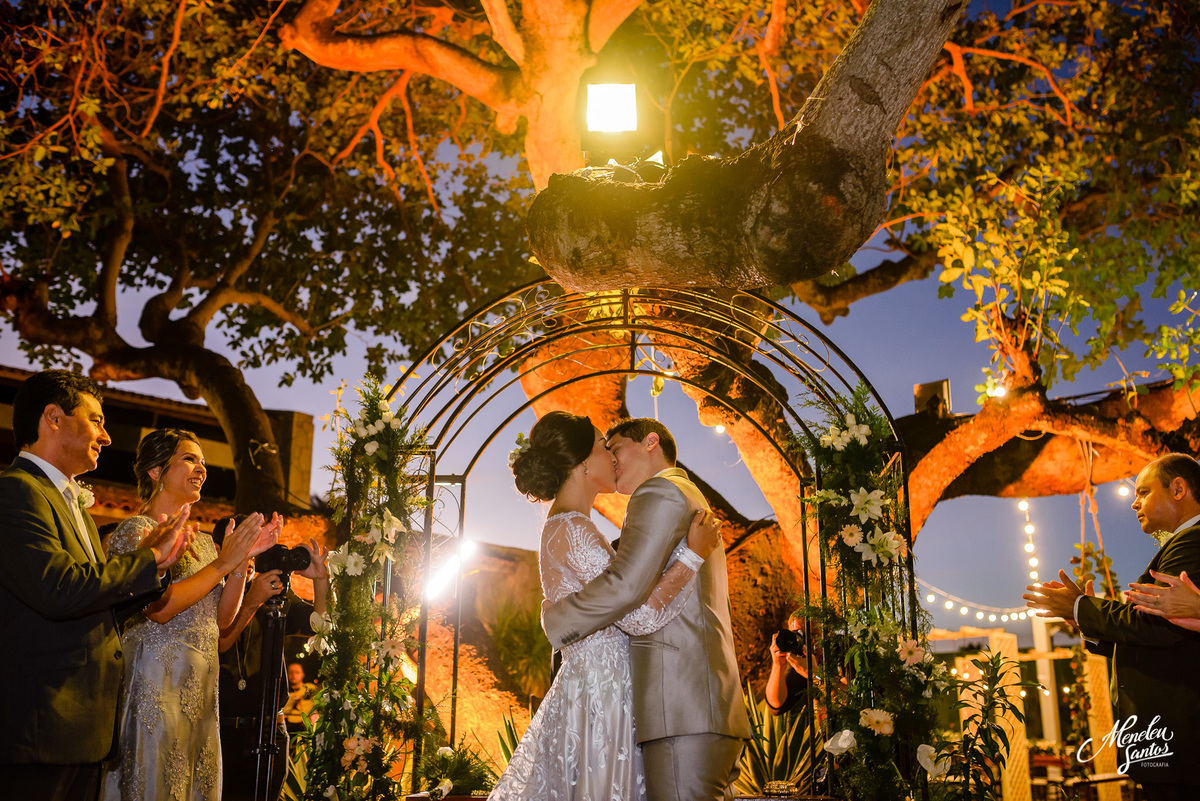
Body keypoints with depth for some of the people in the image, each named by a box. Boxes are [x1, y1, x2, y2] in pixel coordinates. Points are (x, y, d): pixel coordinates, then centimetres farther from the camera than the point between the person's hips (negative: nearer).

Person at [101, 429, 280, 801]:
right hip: (157, 683, -8)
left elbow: (223, 616, 12)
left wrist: (245, 557, 1)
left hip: (200, 686, 8)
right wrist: (223, 563, -13)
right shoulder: (135, 530, -6)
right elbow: (158, 607, -19)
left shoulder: (202, 542, 17)